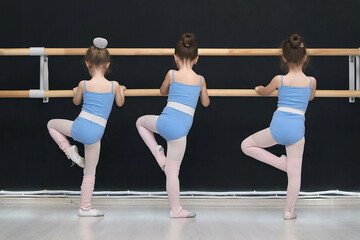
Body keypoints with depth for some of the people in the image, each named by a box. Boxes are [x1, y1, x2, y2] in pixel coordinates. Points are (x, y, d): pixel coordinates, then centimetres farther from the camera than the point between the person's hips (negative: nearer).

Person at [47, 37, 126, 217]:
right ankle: (85, 207, 19)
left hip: (79, 127, -1)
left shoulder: (84, 84, -2)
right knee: (90, 172, 16)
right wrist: (121, 91, 37)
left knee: (52, 124, 29)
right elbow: (120, 103, 17)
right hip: (96, 133, 1)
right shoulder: (114, 85, -2)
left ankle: (70, 151, 15)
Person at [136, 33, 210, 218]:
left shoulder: (172, 74, 3)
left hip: (165, 122, -1)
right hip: (181, 129, 1)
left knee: (141, 122, 33)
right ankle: (176, 210, 14)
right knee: (172, 171, 11)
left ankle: (158, 154, 19)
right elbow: (205, 103, 22)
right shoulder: (200, 80, 6)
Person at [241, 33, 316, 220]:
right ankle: (289, 210, 16)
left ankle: (280, 162, 12)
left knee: (246, 145, 20)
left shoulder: (279, 80, -2)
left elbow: (264, 92, 20)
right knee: (295, 172, 11)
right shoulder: (311, 81, 1)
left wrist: (258, 89, 43)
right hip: (297, 129, 2)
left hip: (278, 127, -2)